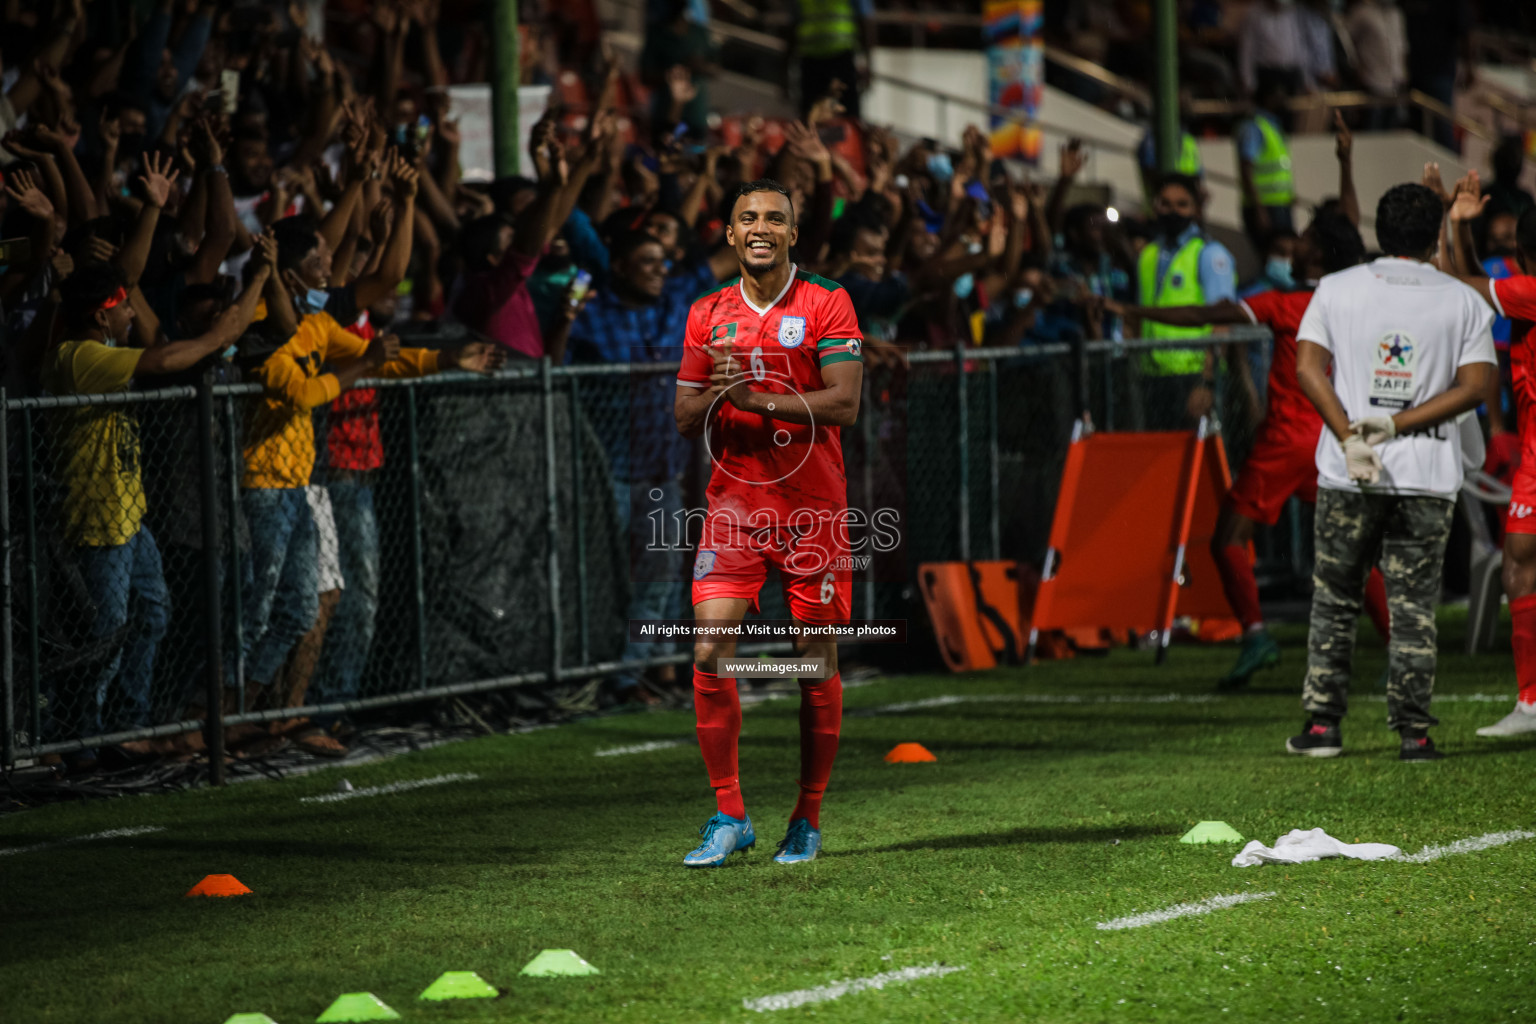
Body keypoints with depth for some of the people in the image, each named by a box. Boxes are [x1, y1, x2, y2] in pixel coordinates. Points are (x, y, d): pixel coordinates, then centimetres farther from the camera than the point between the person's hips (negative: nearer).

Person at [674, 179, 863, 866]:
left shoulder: (826, 305, -1)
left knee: (817, 663, 2)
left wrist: (760, 399, -20)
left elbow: (844, 403, -11)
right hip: (734, 501, 3)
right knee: (711, 653, -11)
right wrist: (716, 392, -11)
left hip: (813, 506, -2)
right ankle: (728, 816, -3)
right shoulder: (707, 315, 10)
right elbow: (686, 418, 11)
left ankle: (807, 820, 14)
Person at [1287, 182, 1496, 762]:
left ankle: (1322, 724, 10)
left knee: (1334, 601, 12)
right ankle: (1413, 732, 0)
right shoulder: (1464, 302, 2)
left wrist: (1350, 437, -11)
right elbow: (1473, 386, -5)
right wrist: (1397, 425, -8)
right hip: (1427, 476, -1)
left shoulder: (1336, 290, 4)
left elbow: (1307, 368, -5)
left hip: (1347, 476, 1)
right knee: (1413, 610, 3)